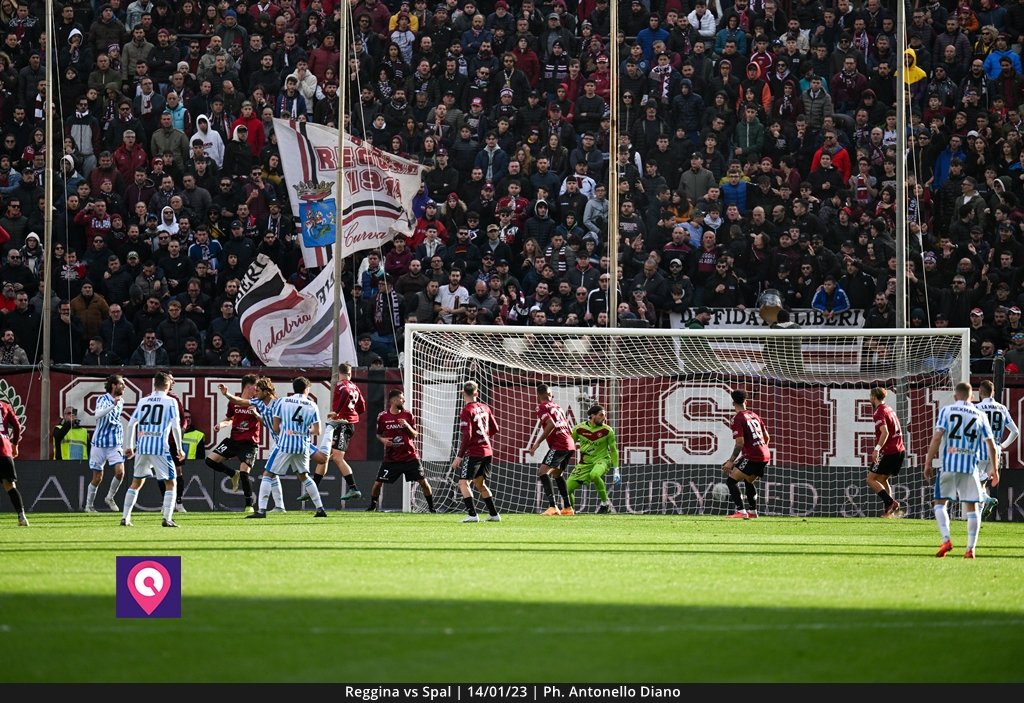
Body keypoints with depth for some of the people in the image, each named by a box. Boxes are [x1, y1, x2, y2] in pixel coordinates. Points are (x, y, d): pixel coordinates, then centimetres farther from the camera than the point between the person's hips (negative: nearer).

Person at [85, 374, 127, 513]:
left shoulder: (120, 401, 9)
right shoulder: (103, 399, -11)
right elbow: (98, 415, -30)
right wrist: (113, 405, -40)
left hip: (115, 444, 5)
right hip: (99, 443, -4)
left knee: (120, 472, -15)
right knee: (97, 478, 1)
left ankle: (110, 497, 8)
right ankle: (89, 506, 18)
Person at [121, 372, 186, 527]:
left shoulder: (143, 401, 12)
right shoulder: (170, 402, 0)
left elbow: (131, 424, 11)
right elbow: (175, 426, -6)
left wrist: (130, 446, 20)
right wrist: (179, 449, 1)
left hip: (142, 446, 4)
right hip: (160, 447, -4)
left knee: (136, 483, 17)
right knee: (170, 483, 4)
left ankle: (125, 517, 15)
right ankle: (167, 518, -9)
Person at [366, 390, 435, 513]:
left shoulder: (408, 415, 0)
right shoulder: (383, 416, -2)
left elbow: (414, 435, 3)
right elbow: (378, 434, 12)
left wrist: (407, 426, -16)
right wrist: (382, 439, -10)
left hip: (409, 456, 0)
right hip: (391, 458, 0)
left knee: (423, 482, -5)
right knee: (378, 483, -4)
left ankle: (431, 507, 7)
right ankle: (372, 506, 17)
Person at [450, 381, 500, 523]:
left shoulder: (467, 411, -13)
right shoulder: (485, 408, 7)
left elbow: (467, 436, -18)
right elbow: (494, 429, 14)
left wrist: (459, 456, -15)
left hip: (474, 451, -7)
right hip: (487, 451, 7)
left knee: (463, 482, -3)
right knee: (480, 483, 19)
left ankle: (472, 514, -14)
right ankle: (494, 514, 18)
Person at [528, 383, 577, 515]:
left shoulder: (542, 407, -3)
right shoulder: (557, 406, 21)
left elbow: (551, 424, -19)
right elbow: (570, 430, 22)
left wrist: (538, 443, -15)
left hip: (558, 445, -8)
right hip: (570, 445, 8)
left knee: (542, 472, -12)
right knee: (557, 474, 24)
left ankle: (552, 507, -25)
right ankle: (567, 507, 25)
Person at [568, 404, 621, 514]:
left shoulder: (607, 430, -8)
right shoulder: (579, 428, -6)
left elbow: (613, 450, 0)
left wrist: (616, 470, -3)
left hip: (601, 460, -3)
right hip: (584, 463, 3)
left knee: (594, 475, -39)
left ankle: (605, 503, -22)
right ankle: (570, 508, 27)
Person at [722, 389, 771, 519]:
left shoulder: (738, 419, -9)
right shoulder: (754, 415, 14)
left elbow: (740, 443, -16)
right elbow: (767, 437, 19)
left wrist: (731, 461, -11)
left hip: (752, 457, -8)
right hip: (765, 456, 8)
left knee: (731, 480, -4)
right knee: (748, 481, 29)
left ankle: (741, 511, -16)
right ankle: (752, 511, 32)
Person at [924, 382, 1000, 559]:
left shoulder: (946, 411, 3)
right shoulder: (980, 416, 10)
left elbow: (937, 438, -6)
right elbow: (991, 444, 9)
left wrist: (928, 463, -2)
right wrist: (994, 468, 19)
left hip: (949, 464, -2)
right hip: (971, 466, 2)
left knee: (940, 502, 8)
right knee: (971, 507, 7)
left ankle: (946, 539, -11)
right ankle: (970, 548, 3)